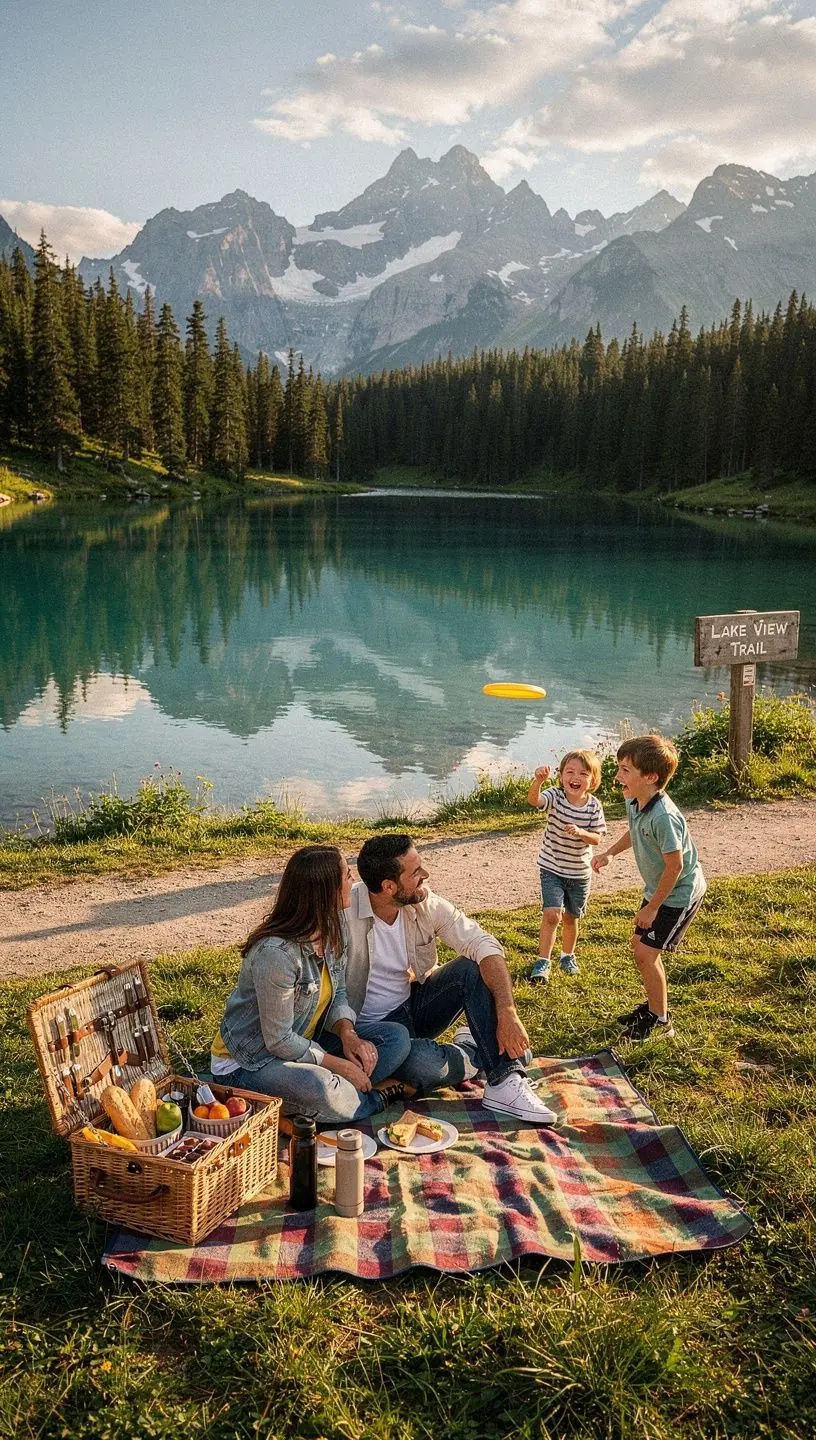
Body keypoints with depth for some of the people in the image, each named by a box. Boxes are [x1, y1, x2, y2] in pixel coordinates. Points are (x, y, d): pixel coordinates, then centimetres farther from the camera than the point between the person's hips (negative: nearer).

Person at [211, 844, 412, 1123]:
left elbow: (337, 993, 8)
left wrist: (347, 1033, -12)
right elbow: (279, 1041, -23)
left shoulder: (332, 927, -4)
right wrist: (338, 1065, -18)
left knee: (397, 1036, -5)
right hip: (247, 1064, -8)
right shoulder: (276, 953, -29)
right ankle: (375, 1098, -6)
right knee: (321, 1092, -37)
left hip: (303, 1045, 8)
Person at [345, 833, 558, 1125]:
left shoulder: (426, 903, -11)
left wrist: (507, 1013, -30)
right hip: (371, 1024, -5)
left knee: (474, 969, -20)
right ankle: (470, 1052, -1)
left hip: (415, 1004, 5)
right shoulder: (343, 912, -24)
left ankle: (504, 1083, -20)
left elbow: (484, 945, -18)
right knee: (421, 1062, -36)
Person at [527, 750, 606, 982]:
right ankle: (543, 961, -1)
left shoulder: (594, 806, -9)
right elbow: (533, 800, -37)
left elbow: (596, 838, -6)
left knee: (571, 918, 16)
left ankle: (568, 956, 39)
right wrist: (538, 780, -58)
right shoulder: (555, 796, -16)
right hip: (551, 868, -2)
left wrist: (581, 832, -28)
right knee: (552, 914, -15)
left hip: (579, 872, 2)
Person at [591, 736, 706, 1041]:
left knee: (645, 953, -6)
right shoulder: (634, 803, -7)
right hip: (658, 888, 9)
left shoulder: (663, 816, -34)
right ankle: (655, 1005, 37)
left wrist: (652, 907, -17)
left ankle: (661, 1021, 13)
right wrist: (609, 853, 2)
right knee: (639, 944, 17)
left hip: (679, 893, -9)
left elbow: (674, 867, -27)